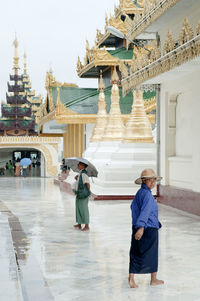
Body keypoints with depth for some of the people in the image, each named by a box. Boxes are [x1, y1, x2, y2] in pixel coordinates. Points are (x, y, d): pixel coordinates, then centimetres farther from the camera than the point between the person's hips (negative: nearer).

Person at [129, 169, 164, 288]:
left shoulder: (139, 193, 11)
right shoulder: (147, 194, -17)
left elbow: (133, 207, 24)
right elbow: (145, 211, -28)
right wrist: (141, 227, -37)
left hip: (137, 228, 8)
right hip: (149, 229, -8)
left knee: (136, 253, 7)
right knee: (152, 254, 8)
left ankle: (131, 278, -2)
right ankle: (153, 279, 20)